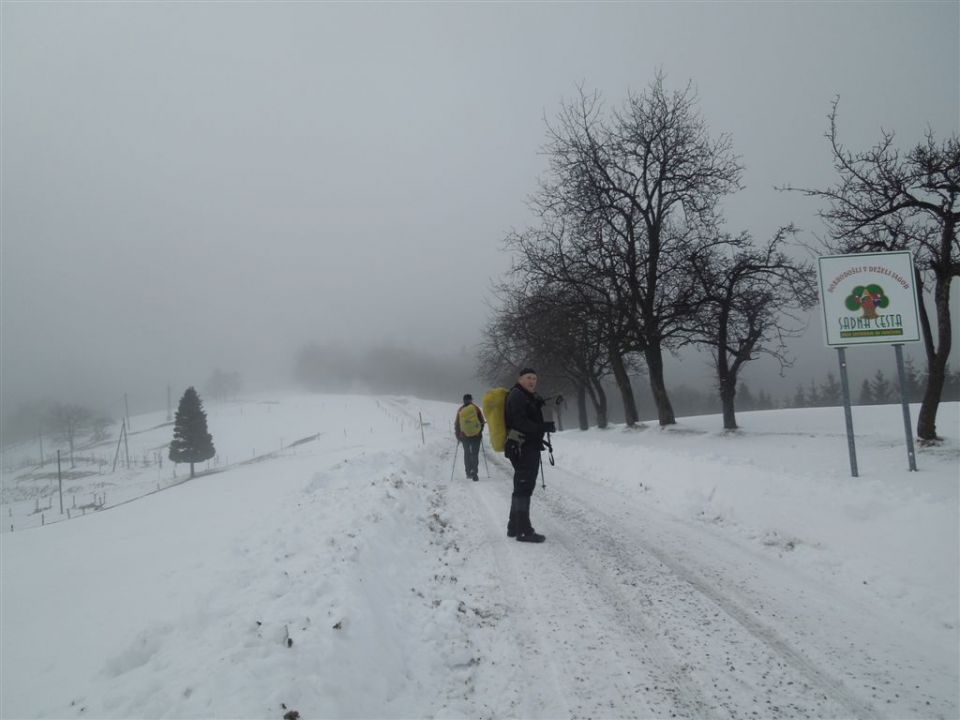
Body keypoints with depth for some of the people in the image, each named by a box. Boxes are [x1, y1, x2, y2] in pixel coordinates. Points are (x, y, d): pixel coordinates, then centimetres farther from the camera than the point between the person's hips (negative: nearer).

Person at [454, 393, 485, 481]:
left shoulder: (460, 410, -1)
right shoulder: (475, 408, -5)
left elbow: (456, 424, 4)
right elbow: (482, 421, 0)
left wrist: (458, 436, 15)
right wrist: (480, 431, 16)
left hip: (464, 436, 2)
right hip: (476, 435, -2)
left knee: (467, 453, 17)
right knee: (475, 454, 4)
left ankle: (468, 473, 19)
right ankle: (474, 472, -10)